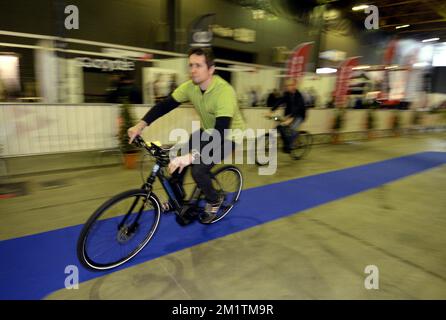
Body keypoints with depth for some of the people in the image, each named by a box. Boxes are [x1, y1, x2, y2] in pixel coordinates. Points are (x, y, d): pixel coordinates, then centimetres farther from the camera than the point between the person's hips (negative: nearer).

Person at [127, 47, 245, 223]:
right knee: (179, 162, -4)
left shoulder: (224, 92, -34)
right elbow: (165, 105, -11)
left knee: (198, 169, -21)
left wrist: (192, 156, -51)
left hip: (228, 135, -6)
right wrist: (141, 125, -24)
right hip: (207, 131, 6)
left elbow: (220, 133, -42)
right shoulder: (190, 86, -14)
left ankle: (214, 201, 9)